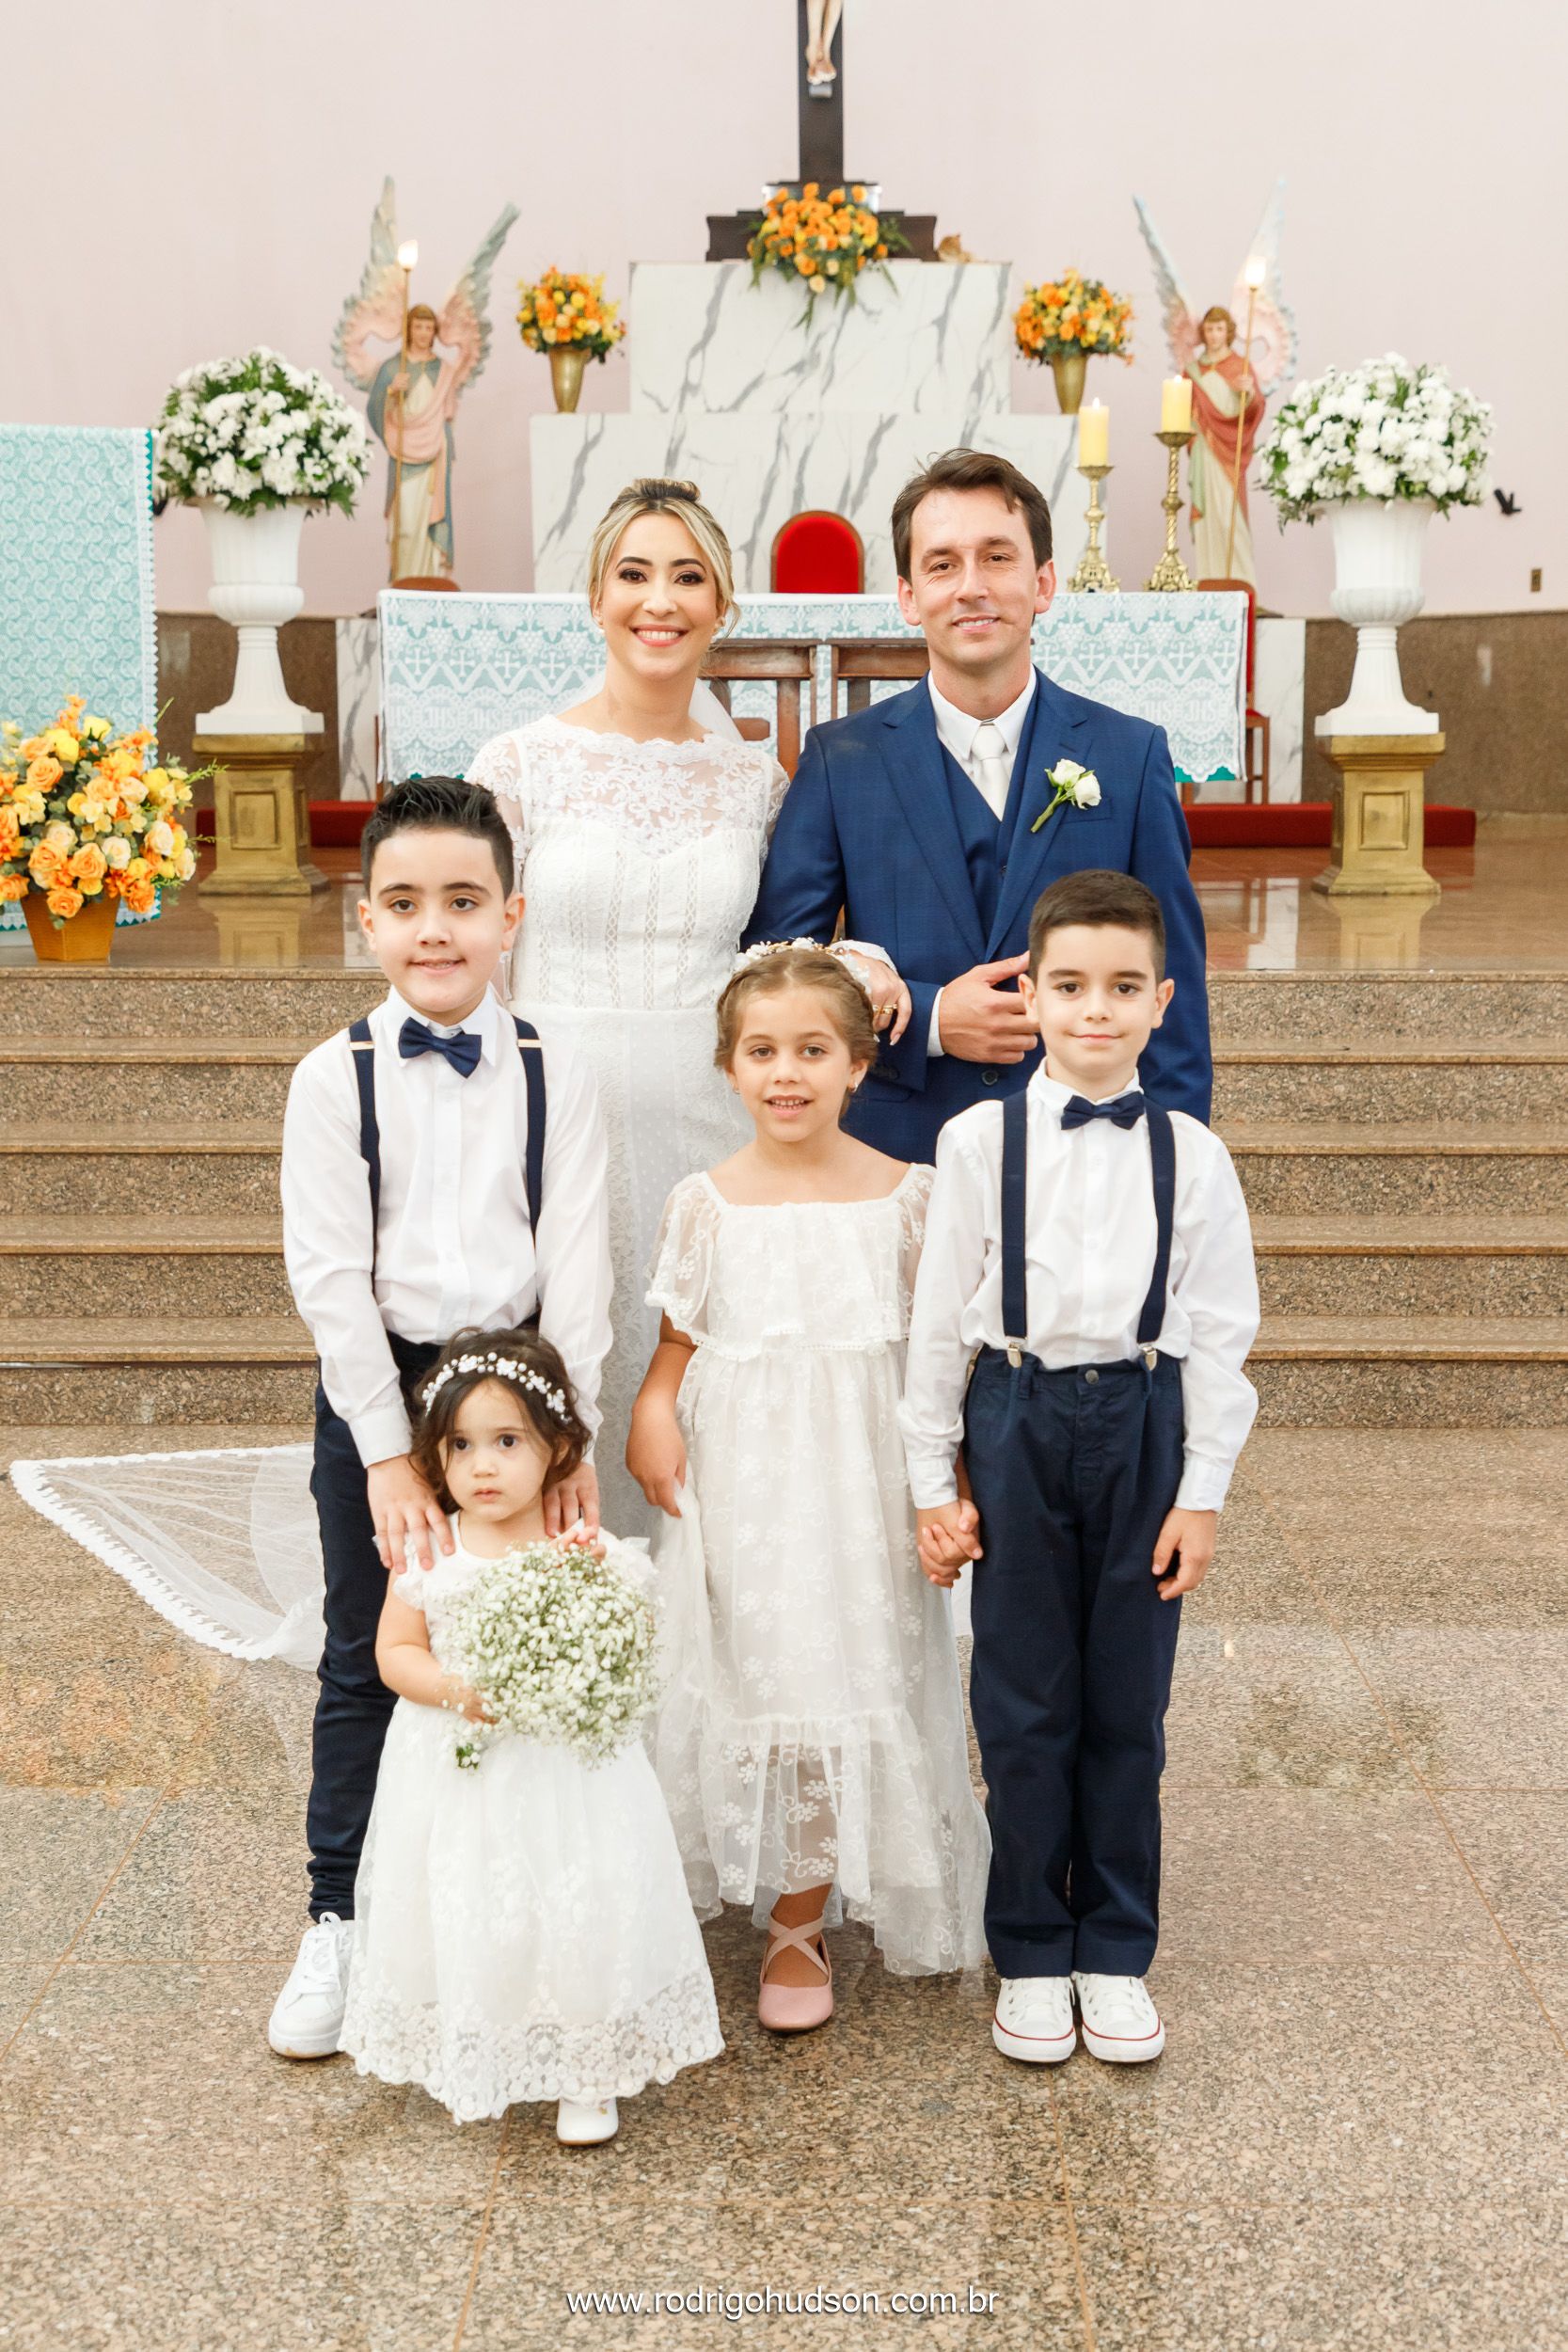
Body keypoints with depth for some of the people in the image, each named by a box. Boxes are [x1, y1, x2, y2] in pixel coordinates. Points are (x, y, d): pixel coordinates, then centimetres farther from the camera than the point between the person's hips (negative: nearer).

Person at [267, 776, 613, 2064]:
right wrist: (389, 1449, -13)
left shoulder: (556, 1078, -1)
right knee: (365, 1663, 8)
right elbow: (330, 1276, -9)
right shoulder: (336, 1078, -4)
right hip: (374, 1388, 0)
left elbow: (577, 1268, -4)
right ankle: (341, 1924, 22)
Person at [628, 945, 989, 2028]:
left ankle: (799, 1925, 21)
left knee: (838, 1685, 4)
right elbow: (679, 1341, 7)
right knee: (745, 1682, 7)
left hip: (860, 1481, 0)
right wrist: (651, 1413, -12)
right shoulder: (707, 1204, -1)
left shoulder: (907, 1194, -3)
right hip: (739, 1485, 1)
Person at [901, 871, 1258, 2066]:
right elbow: (940, 1318, 1)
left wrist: (1201, 1490, -1)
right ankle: (1030, 1955, 22)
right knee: (1025, 1705, 7)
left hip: (1142, 1424, 1)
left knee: (1128, 1705, 8)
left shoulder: (1192, 1154, -1)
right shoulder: (980, 1140, -3)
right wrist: (936, 1479, 1)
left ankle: (1116, 1955, 24)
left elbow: (1220, 1333, 2)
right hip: (1019, 1421, -1)